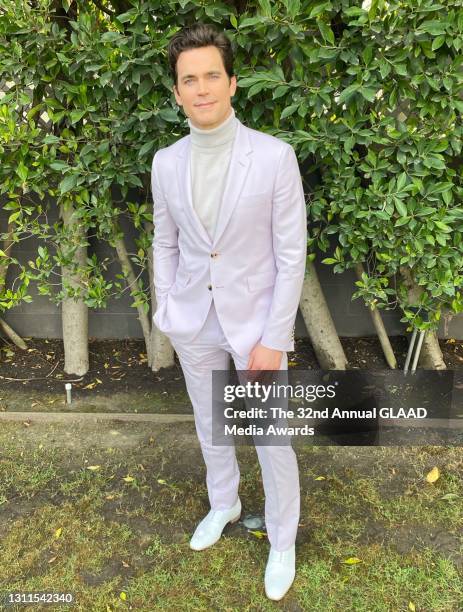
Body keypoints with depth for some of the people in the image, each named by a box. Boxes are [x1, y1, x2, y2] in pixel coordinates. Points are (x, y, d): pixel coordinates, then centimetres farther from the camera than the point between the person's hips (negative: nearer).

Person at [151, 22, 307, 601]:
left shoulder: (275, 156, -14)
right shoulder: (166, 163, -1)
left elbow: (291, 255, -12)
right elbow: (165, 244, 9)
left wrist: (274, 339, -14)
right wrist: (165, 311, 9)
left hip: (255, 322, -3)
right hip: (194, 324, 4)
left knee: (272, 440, 8)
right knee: (209, 425, 21)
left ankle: (282, 541, 35)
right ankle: (223, 504, 50)